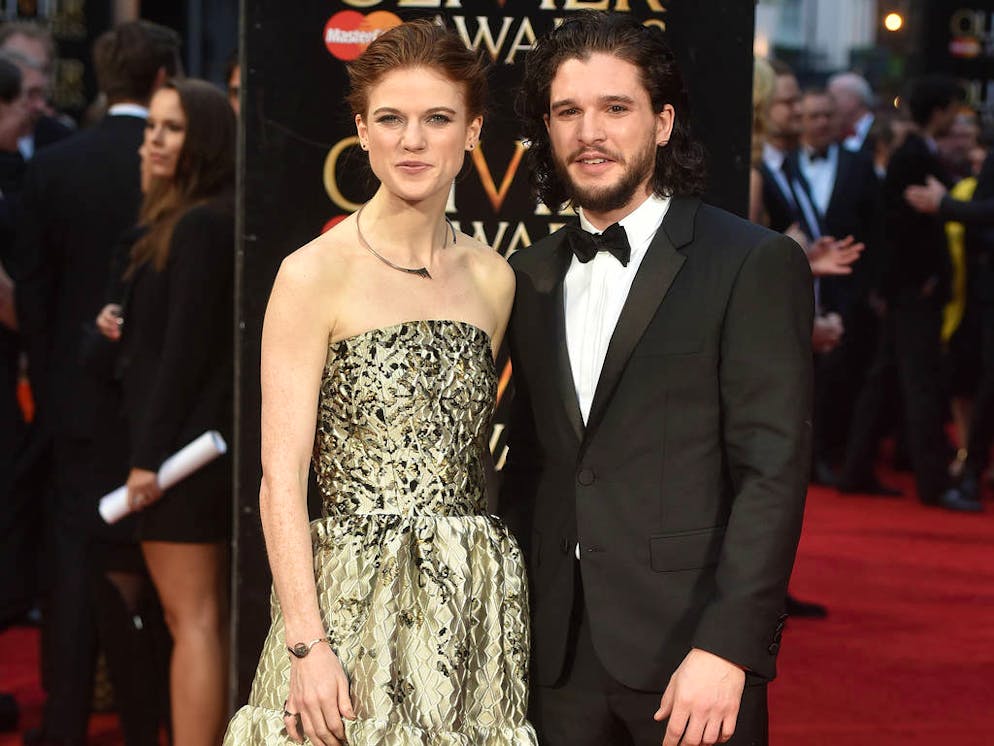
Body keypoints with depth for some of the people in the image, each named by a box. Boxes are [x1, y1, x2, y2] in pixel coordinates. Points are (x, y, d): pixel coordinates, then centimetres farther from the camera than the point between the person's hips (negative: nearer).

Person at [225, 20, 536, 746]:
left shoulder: (493, 278, 9)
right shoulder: (315, 274, -6)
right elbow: (282, 477, -10)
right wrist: (307, 643, -16)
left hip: (477, 604, 4)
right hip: (352, 601, -4)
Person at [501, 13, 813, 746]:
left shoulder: (755, 264, -6)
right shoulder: (531, 277, 11)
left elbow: (772, 470, -11)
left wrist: (726, 647, -17)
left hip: (691, 644, -5)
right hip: (558, 653, 5)